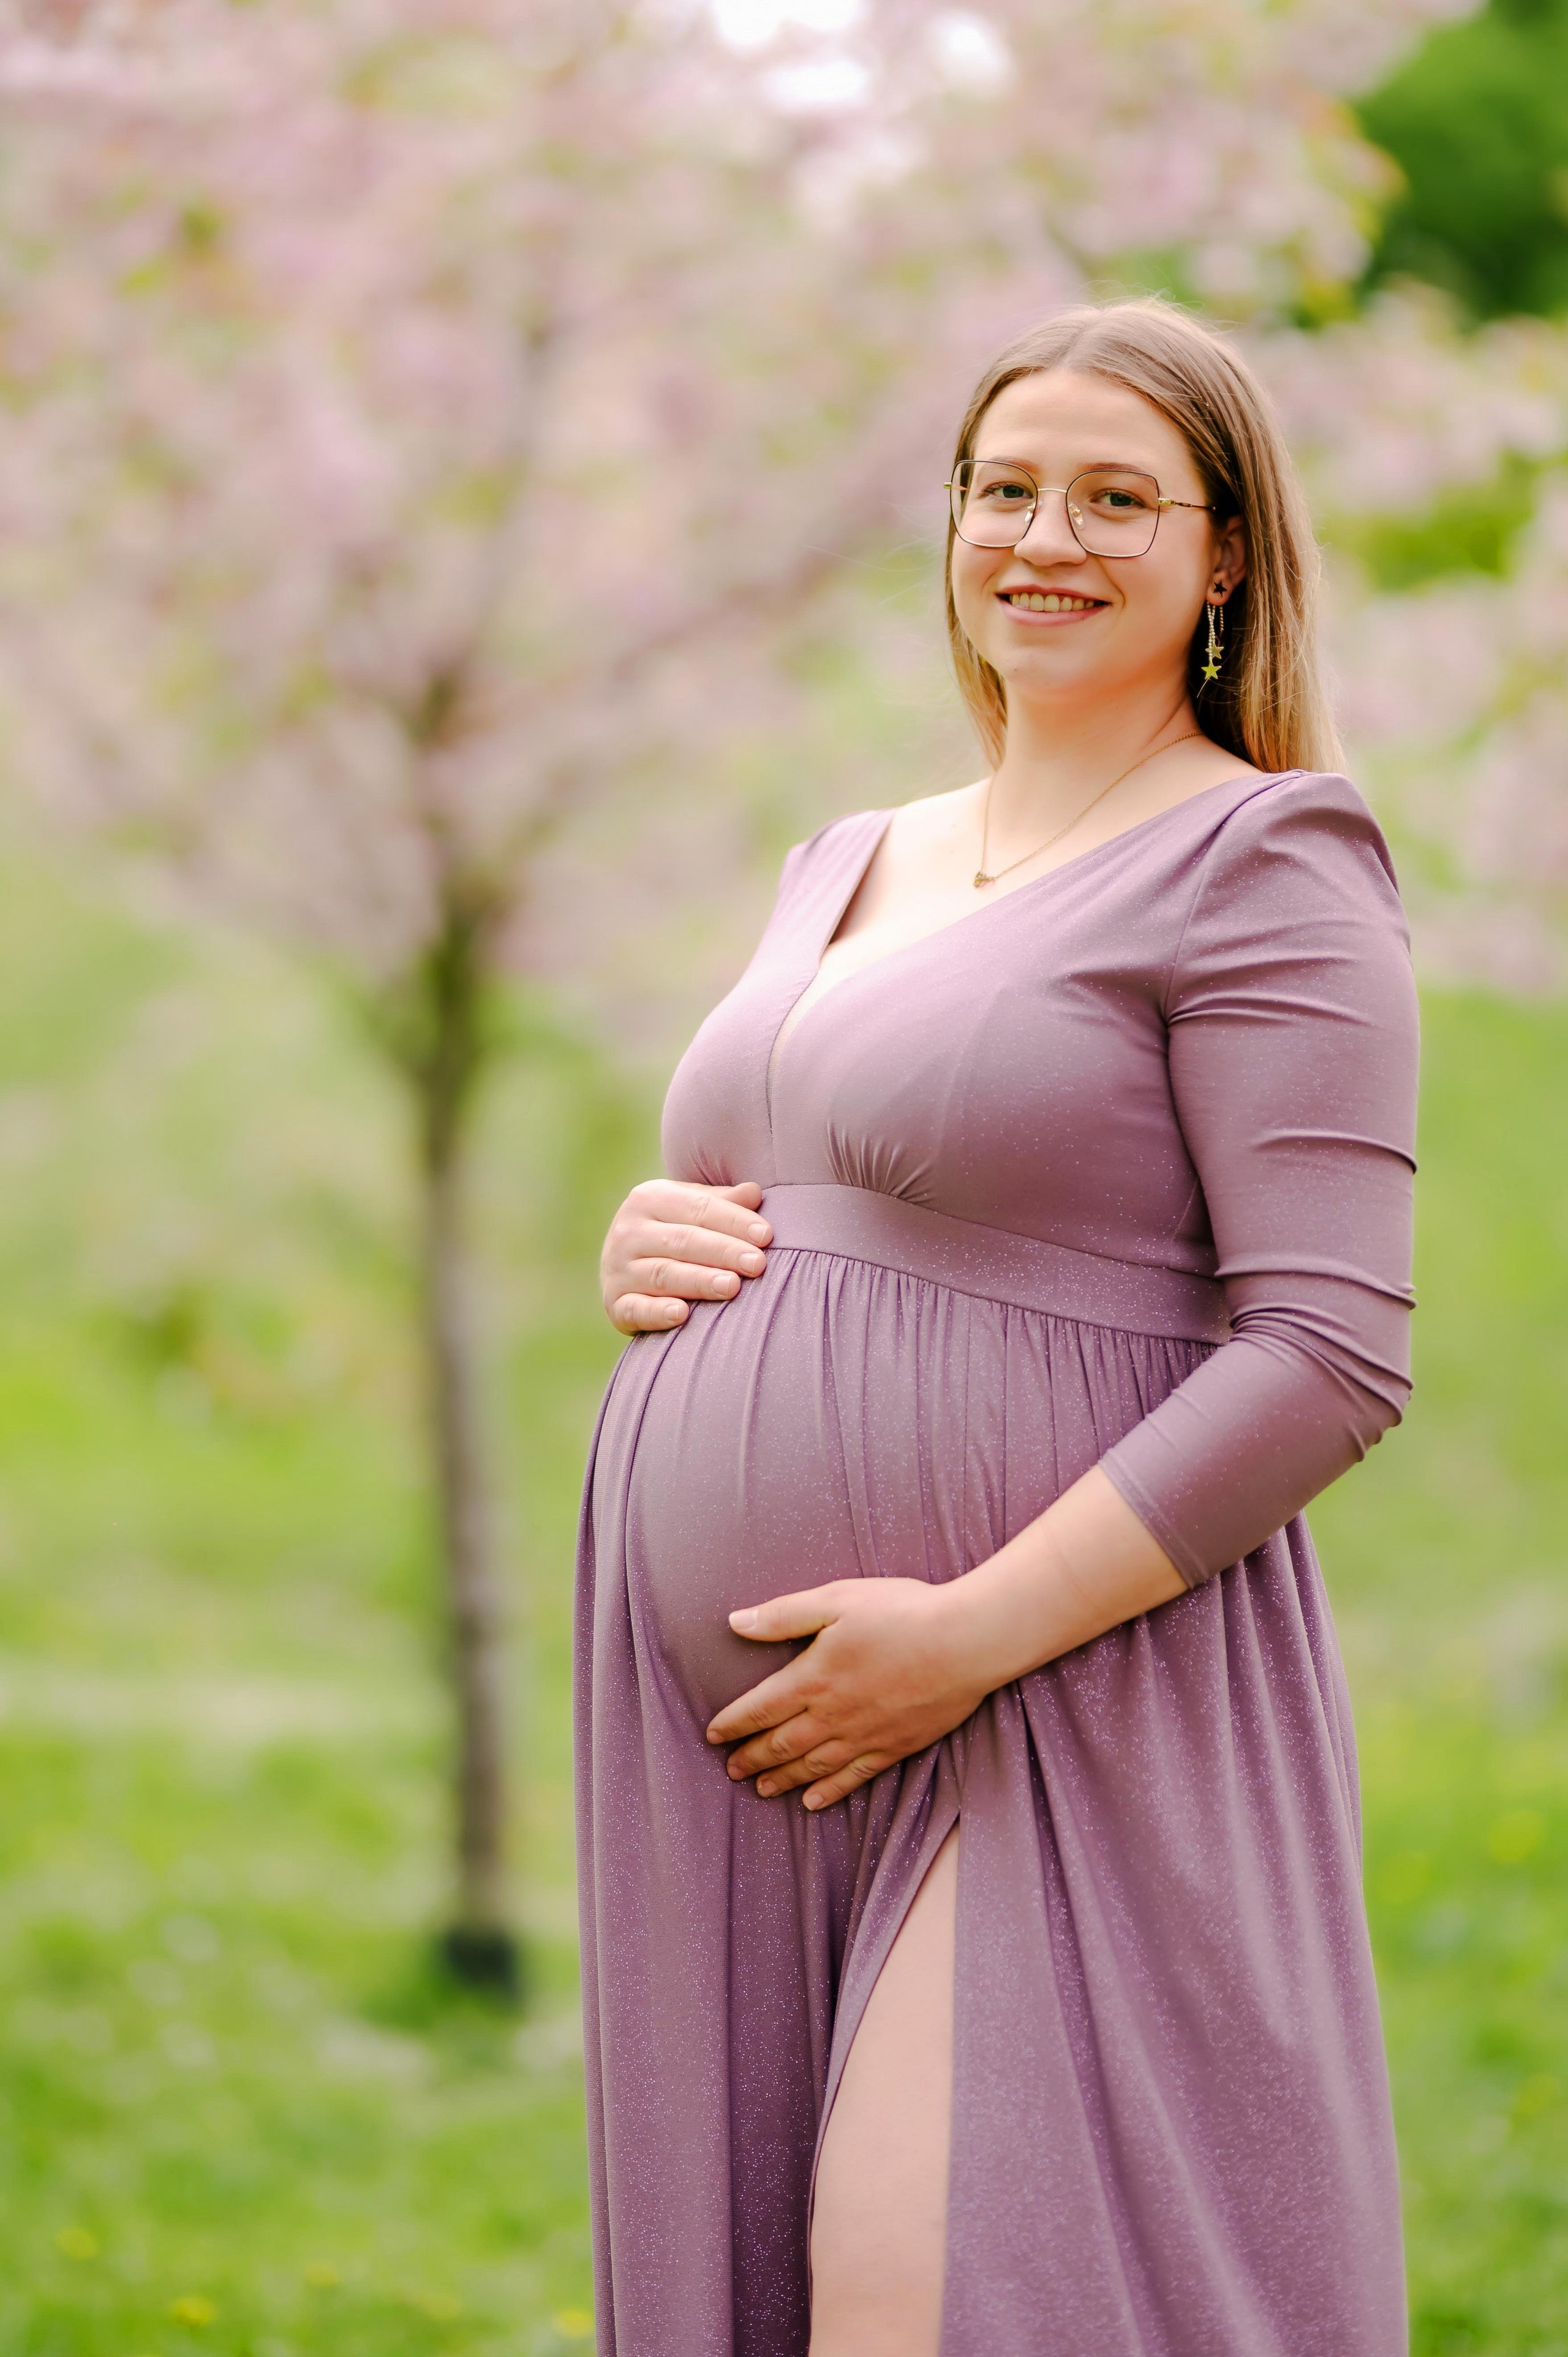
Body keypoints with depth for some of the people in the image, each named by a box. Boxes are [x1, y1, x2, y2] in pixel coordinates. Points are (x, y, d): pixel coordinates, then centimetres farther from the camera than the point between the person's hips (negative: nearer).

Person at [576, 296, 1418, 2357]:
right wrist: (649, 1253, 5)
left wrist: (969, 1635, -19)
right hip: (725, 1713, 7)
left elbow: (1330, 1355, -13)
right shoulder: (851, 866, 19)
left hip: (1053, 1702, -7)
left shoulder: (1259, 860, -4)